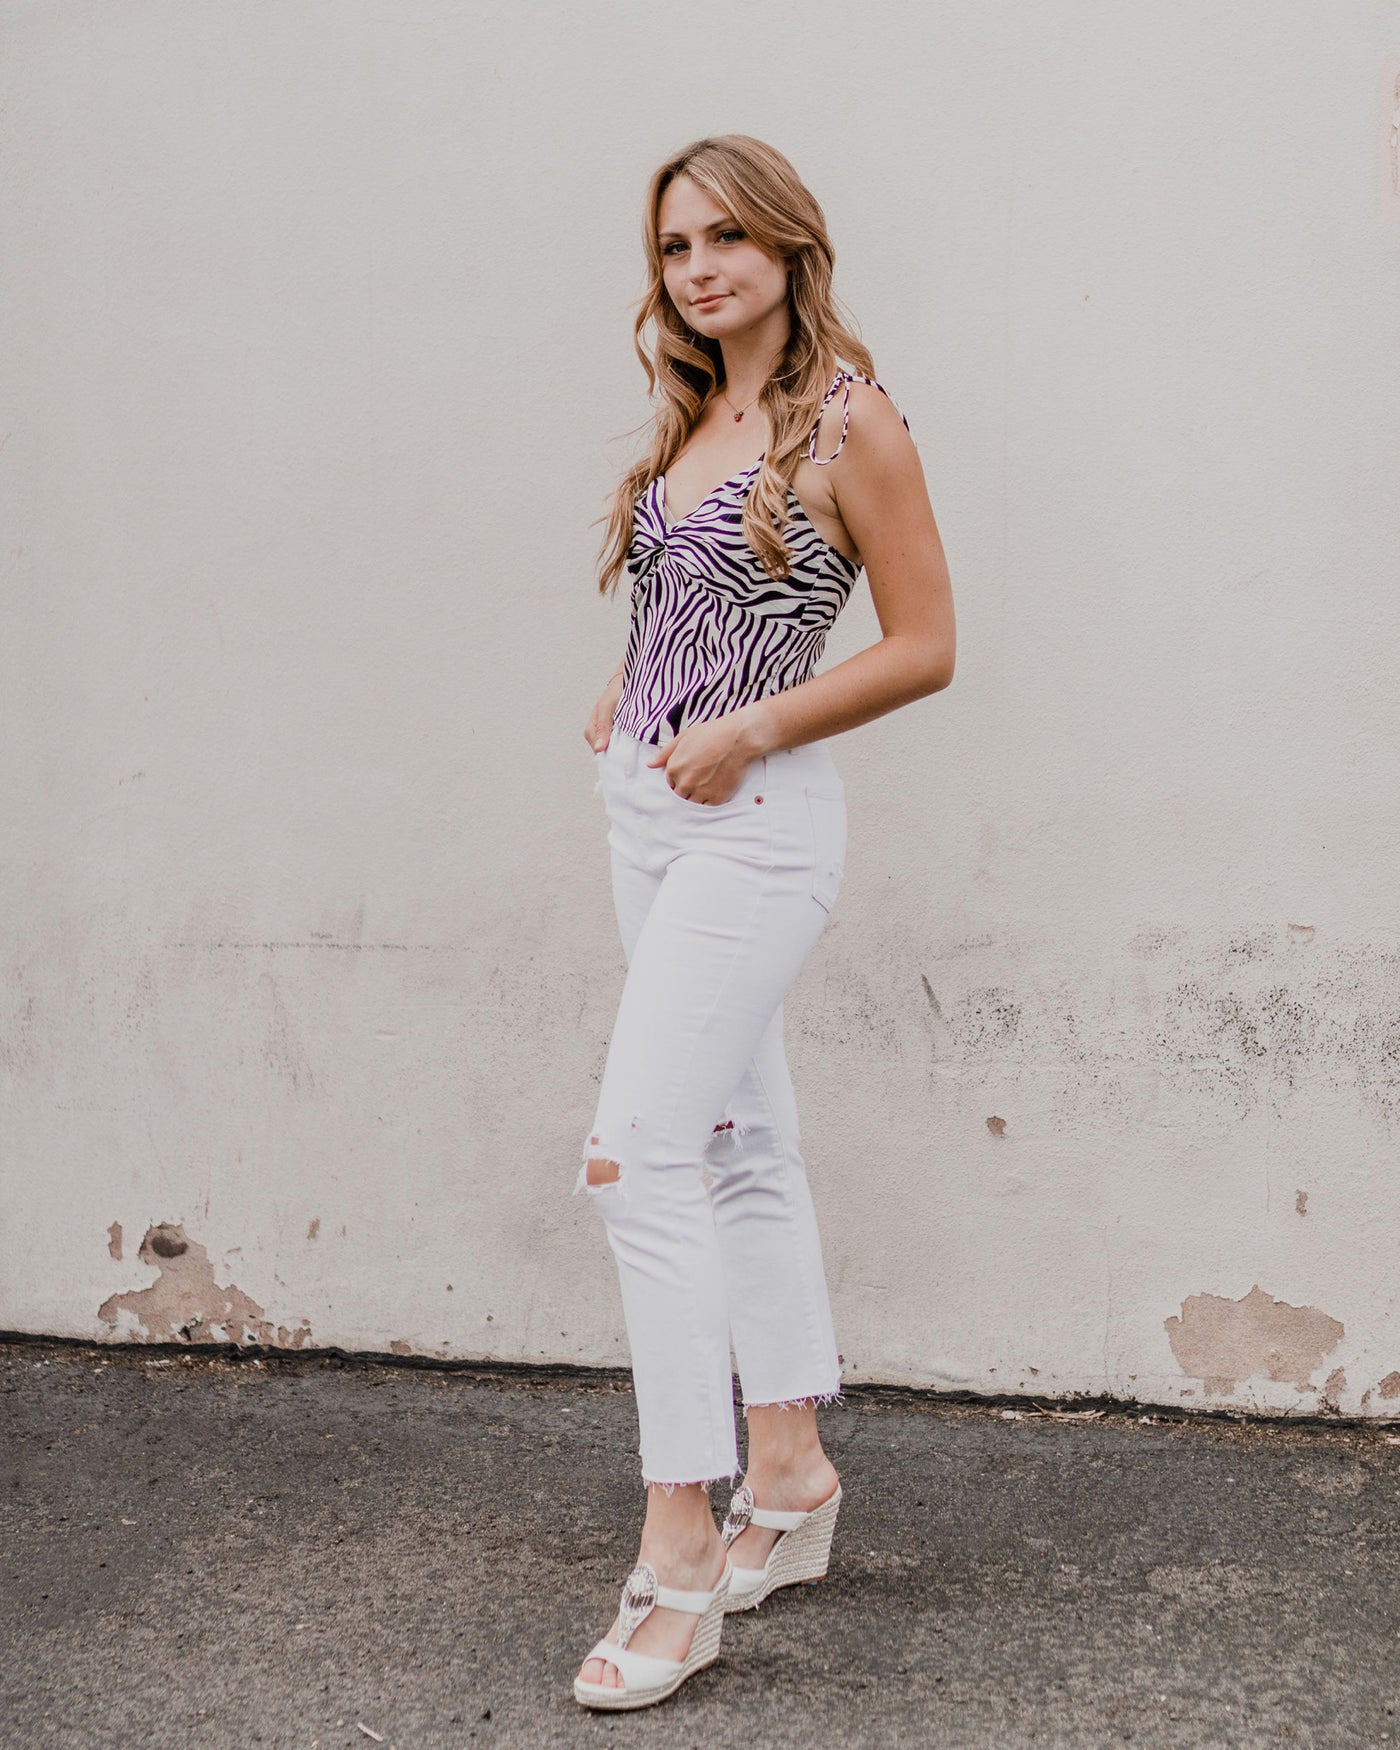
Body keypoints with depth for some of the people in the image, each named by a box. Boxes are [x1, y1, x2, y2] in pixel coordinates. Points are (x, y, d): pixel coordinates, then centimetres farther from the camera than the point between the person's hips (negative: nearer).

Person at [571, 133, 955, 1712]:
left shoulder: (849, 421, -9)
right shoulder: (693, 414, 13)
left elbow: (923, 646, -9)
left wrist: (749, 730, -16)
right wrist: (625, 698, 8)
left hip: (755, 817, -8)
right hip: (647, 808, 8)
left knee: (640, 1153, -14)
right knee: (741, 1139, 12)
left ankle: (678, 1555, -7)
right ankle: (791, 1475, 24)